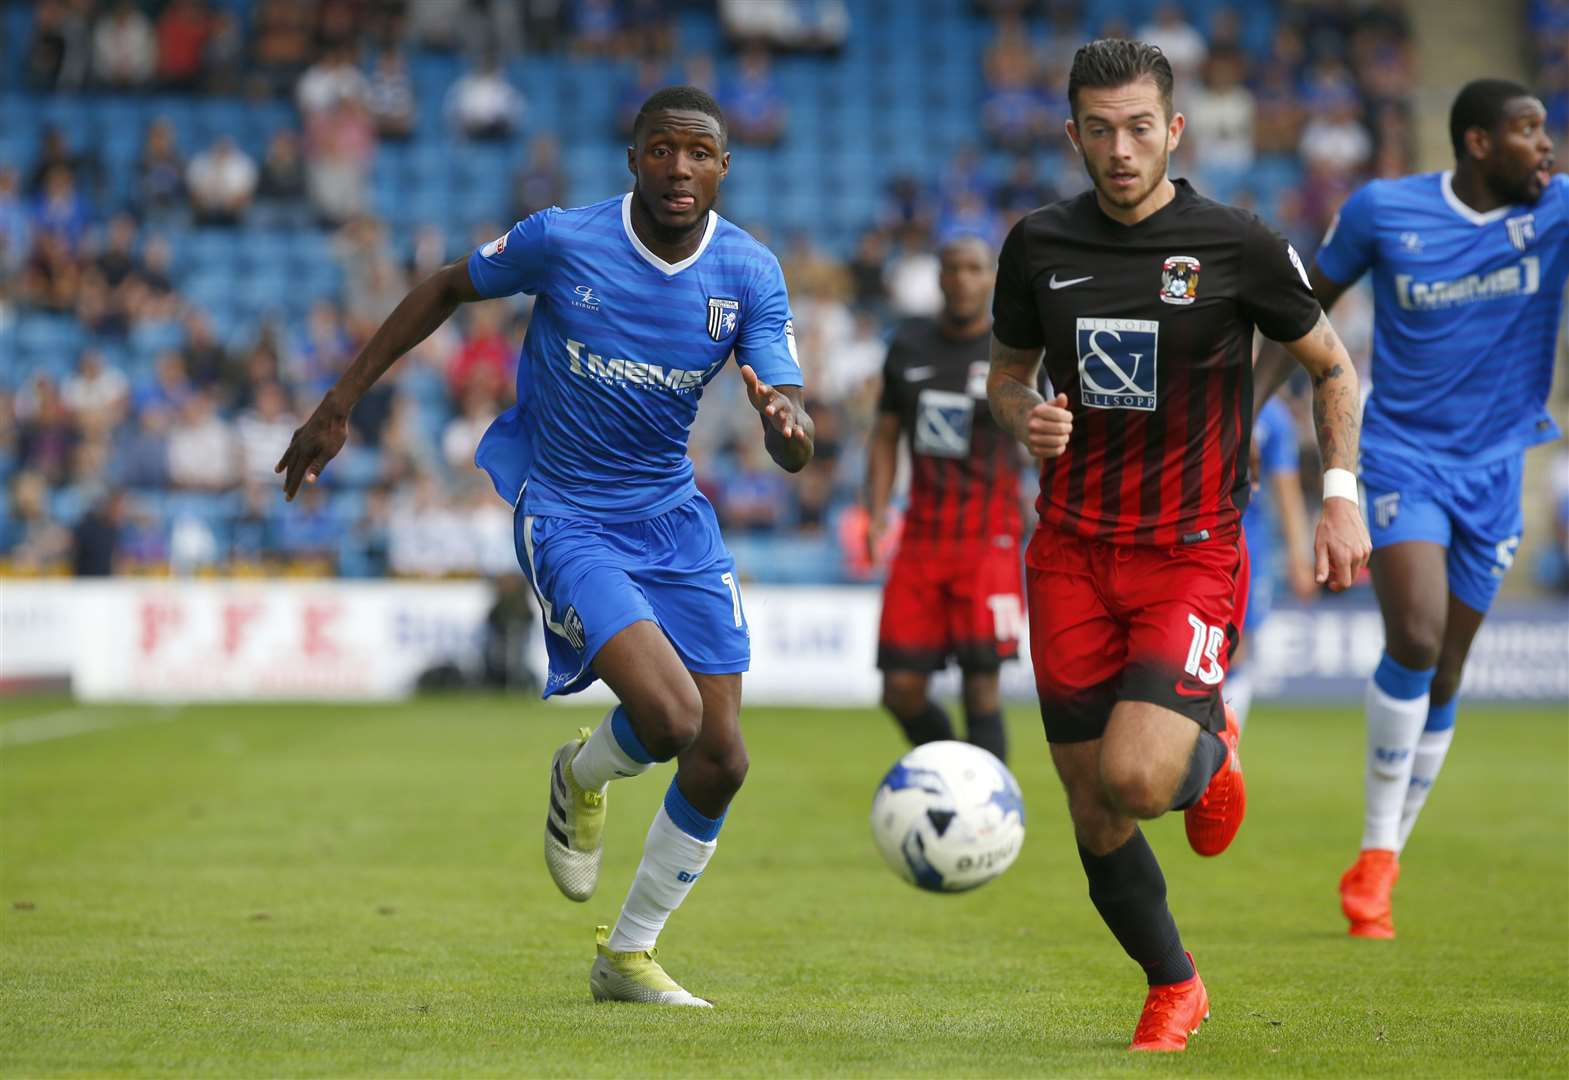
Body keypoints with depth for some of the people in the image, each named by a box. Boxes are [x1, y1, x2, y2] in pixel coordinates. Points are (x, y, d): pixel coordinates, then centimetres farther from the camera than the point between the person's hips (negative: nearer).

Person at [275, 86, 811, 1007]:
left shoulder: (751, 273, -7)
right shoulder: (564, 240, -15)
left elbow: (794, 447, -12)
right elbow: (445, 291, 3)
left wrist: (787, 423, -38)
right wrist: (340, 407, 3)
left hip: (673, 515, 4)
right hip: (562, 512, -4)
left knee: (720, 760, -1)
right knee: (669, 715, -26)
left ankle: (628, 957, 21)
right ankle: (583, 777, 13)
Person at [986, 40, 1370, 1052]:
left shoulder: (1238, 245, -6)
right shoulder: (1040, 245, 2)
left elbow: (1333, 367, 8)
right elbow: (1007, 369, 18)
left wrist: (1343, 494, -2)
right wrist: (1027, 417, -5)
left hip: (1193, 556, -3)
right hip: (1072, 556, 3)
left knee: (1134, 778, -22)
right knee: (1095, 819, 2)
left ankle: (1211, 752, 15)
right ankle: (1174, 988, 27)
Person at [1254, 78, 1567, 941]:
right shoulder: (1383, 210, -6)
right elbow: (1311, 304, 6)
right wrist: (1248, 406, 3)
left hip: (1494, 470, 3)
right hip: (1402, 456, -3)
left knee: (1442, 681, 7)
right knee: (1414, 639, -22)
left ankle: (1384, 862, 24)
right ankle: (1376, 851, -7)